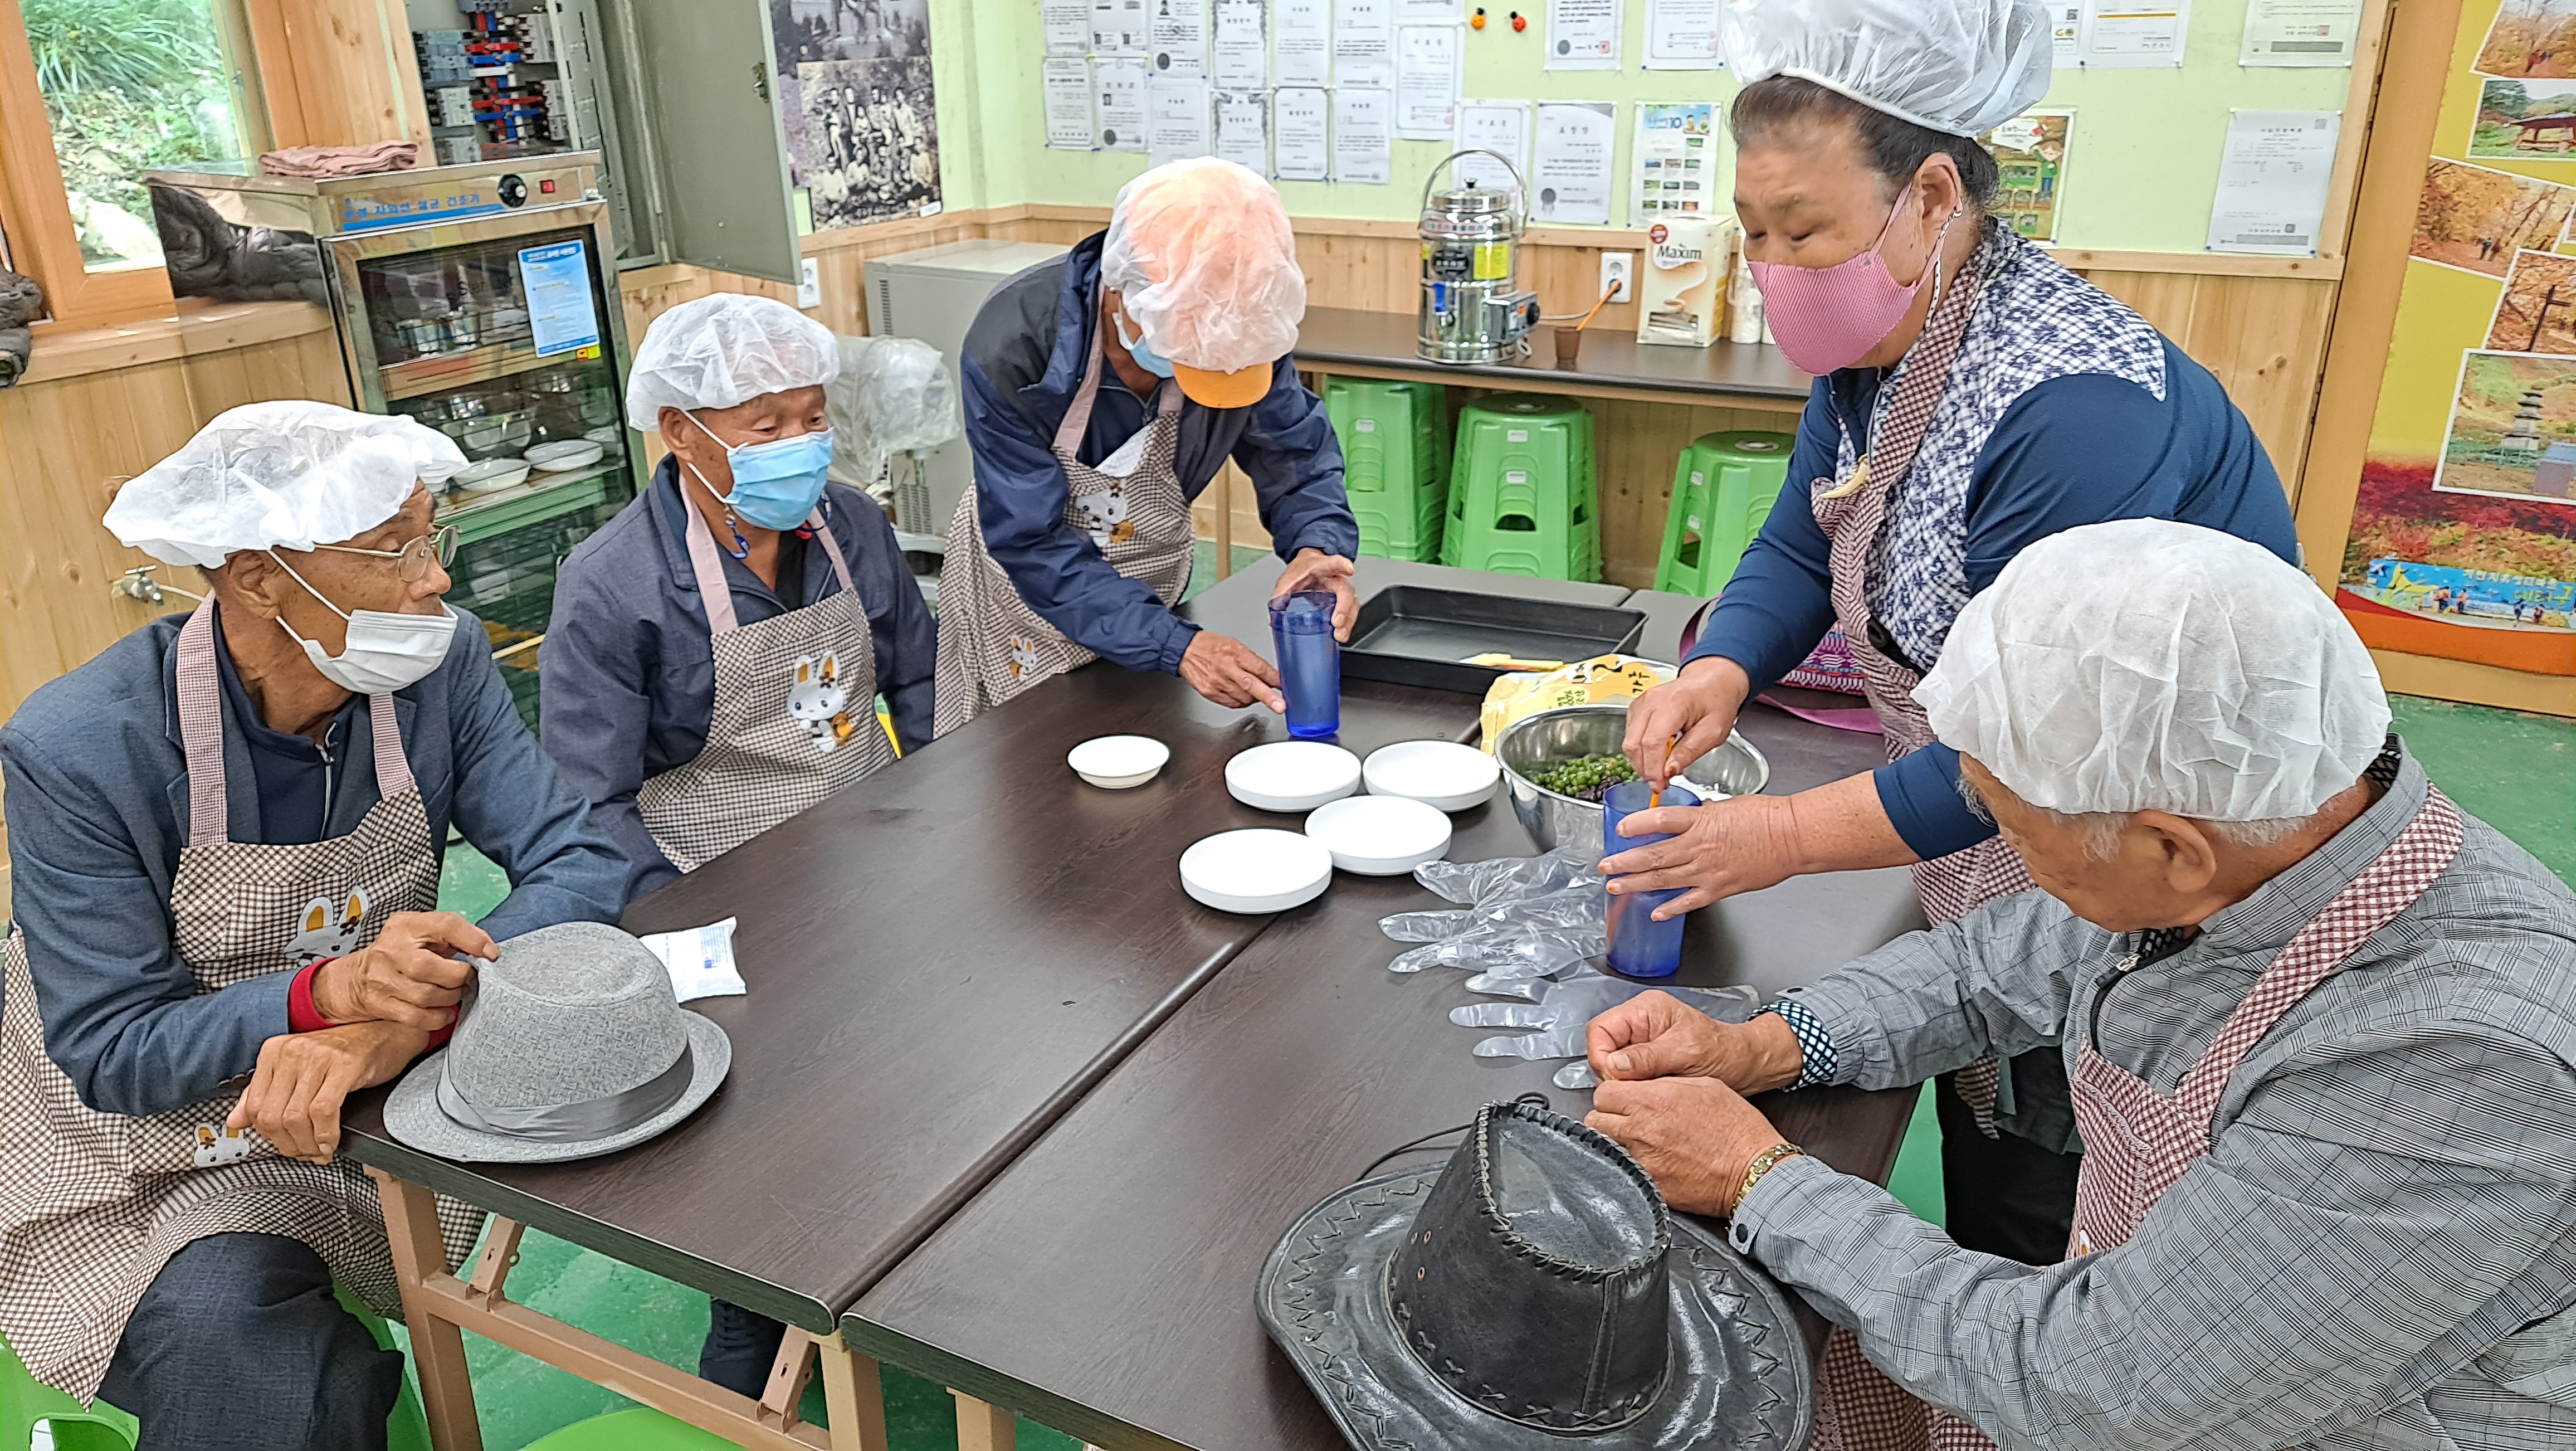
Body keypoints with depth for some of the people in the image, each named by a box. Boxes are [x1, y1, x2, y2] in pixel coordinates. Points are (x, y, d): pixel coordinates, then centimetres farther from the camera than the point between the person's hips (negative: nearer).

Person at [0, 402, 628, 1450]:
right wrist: (329, 991, -40)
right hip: (161, 1150, -5)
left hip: (384, 1097, 5)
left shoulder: (441, 666, -13)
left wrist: (405, 1018, -36)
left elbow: (580, 867, -18)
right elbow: (112, 1056, -20)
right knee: (254, 1364, -29)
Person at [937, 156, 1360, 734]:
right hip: (1022, 585, -2)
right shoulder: (1012, 346, -35)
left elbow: (1295, 451, -12)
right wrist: (1174, 644, -42)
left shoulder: (1239, 328, -25)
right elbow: (1033, 545, -32)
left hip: (1151, 572, 3)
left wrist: (1318, 545, -35)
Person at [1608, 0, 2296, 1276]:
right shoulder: (1872, 353, -2)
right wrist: (1720, 672, -15)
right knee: (1978, 1136, 24)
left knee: (2035, 1208, 6)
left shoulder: (2074, 406, -31)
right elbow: (1801, 548, 6)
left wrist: (1790, 836, -24)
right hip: (1986, 880, 9)